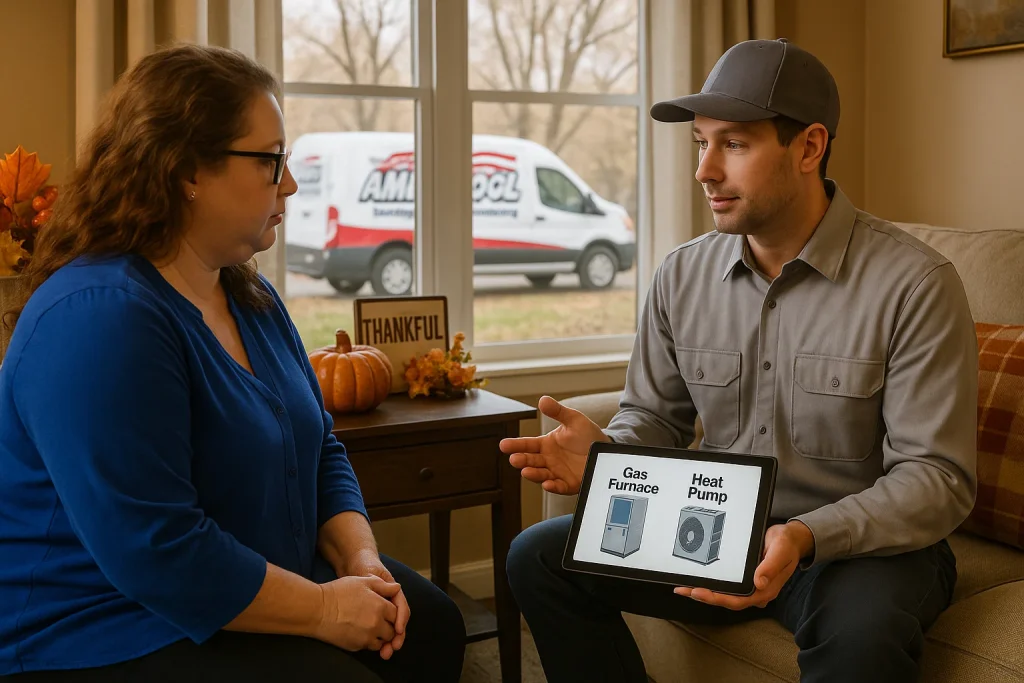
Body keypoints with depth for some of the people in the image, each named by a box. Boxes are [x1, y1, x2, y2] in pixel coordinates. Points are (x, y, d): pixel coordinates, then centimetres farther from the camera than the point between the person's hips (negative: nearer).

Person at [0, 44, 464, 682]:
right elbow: (156, 553, -29)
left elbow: (321, 451, 11)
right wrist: (323, 608, -20)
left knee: (433, 625, 3)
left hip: (258, 590, 9)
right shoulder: (99, 318, -25)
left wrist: (360, 558, -6)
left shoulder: (249, 295, 6)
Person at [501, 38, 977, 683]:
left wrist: (807, 537, -32)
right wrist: (602, 452, -14)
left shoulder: (915, 284, -15)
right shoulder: (683, 275, 1)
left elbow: (937, 476, -16)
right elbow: (654, 416, 11)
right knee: (540, 557, -9)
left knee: (862, 629, -40)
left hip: (864, 541, -5)